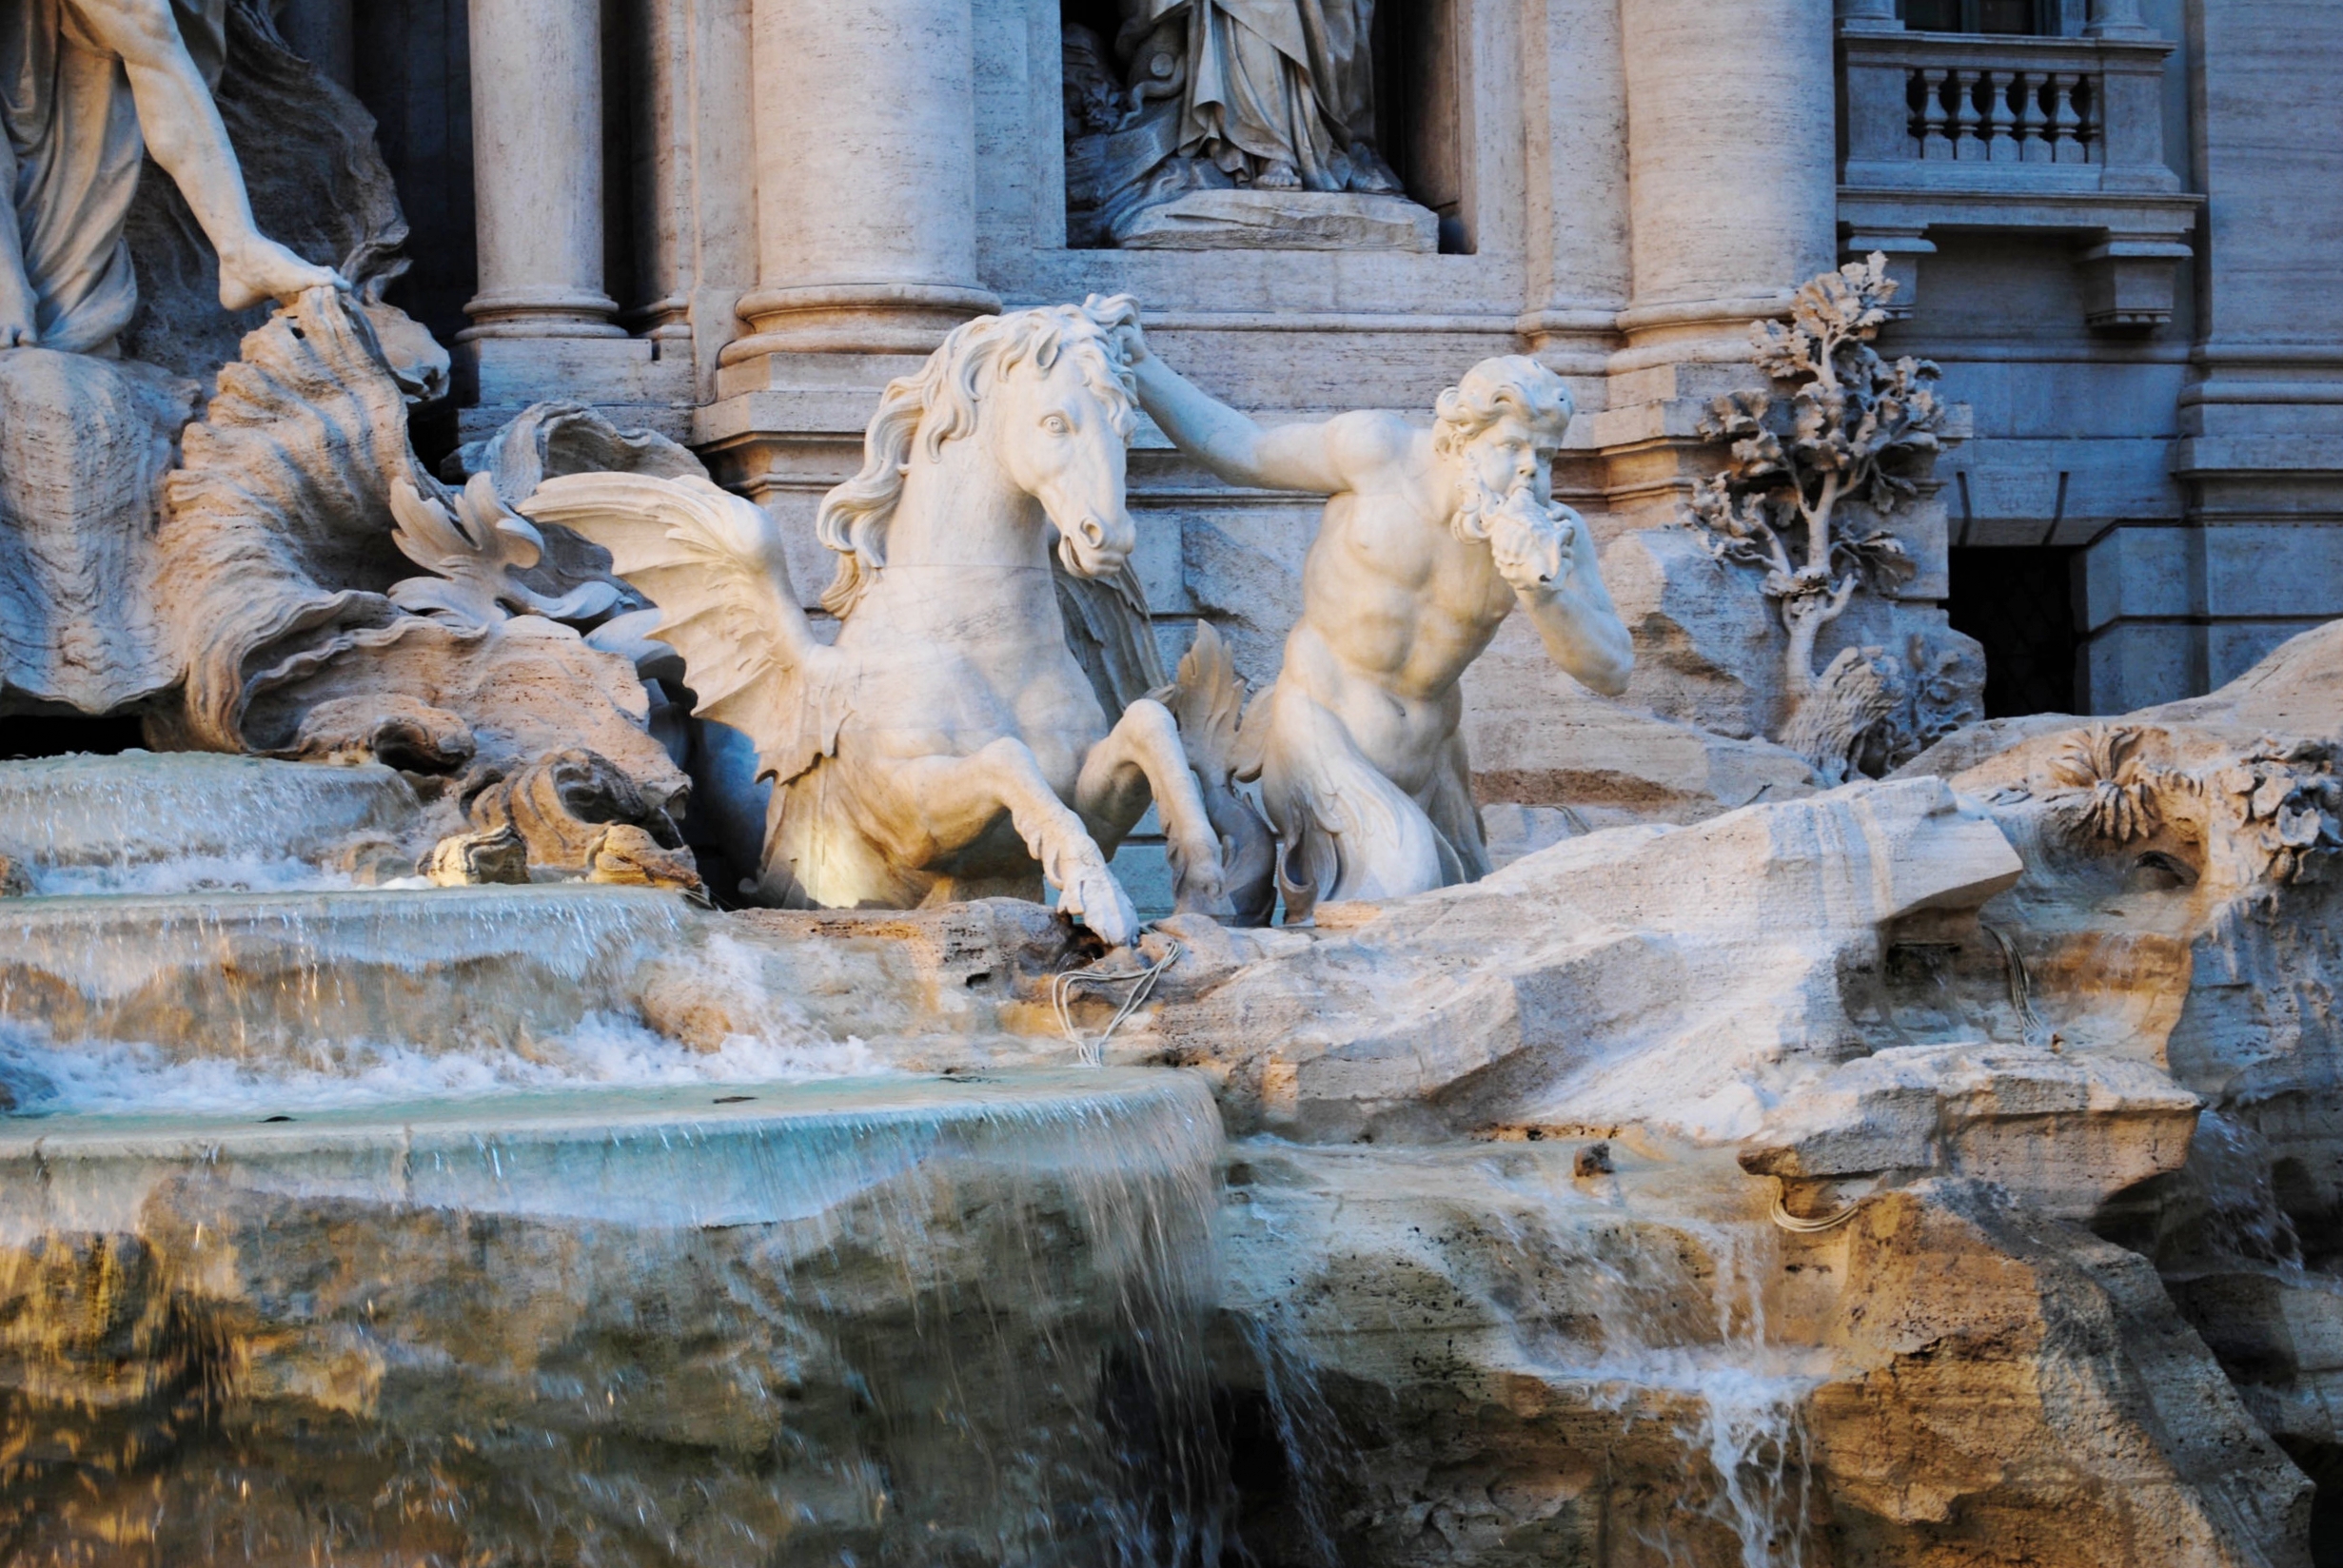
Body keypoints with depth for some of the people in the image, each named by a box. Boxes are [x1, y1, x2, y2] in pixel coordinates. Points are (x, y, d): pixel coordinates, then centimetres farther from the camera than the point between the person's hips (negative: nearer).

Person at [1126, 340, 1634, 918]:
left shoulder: (1550, 531, -8)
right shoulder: (1381, 451, -14)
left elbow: (1611, 672, -11)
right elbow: (1242, 453, -1)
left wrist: (1543, 594, -28)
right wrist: (1136, 362, -3)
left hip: (1420, 764, 5)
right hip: (1323, 738, -5)